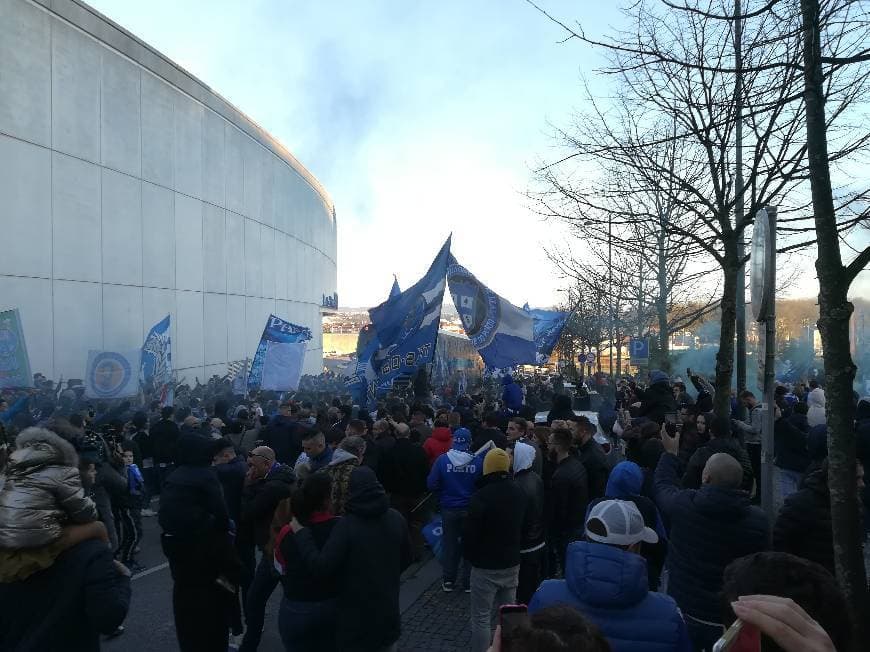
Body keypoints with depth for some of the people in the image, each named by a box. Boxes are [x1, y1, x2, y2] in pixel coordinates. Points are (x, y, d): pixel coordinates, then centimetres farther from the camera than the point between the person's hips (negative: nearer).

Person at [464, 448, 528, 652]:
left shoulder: (481, 496, -22)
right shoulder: (520, 493, 1)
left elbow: (470, 534, -15)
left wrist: (470, 557, 3)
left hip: (485, 567, -6)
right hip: (512, 564, 6)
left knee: (481, 619, 4)